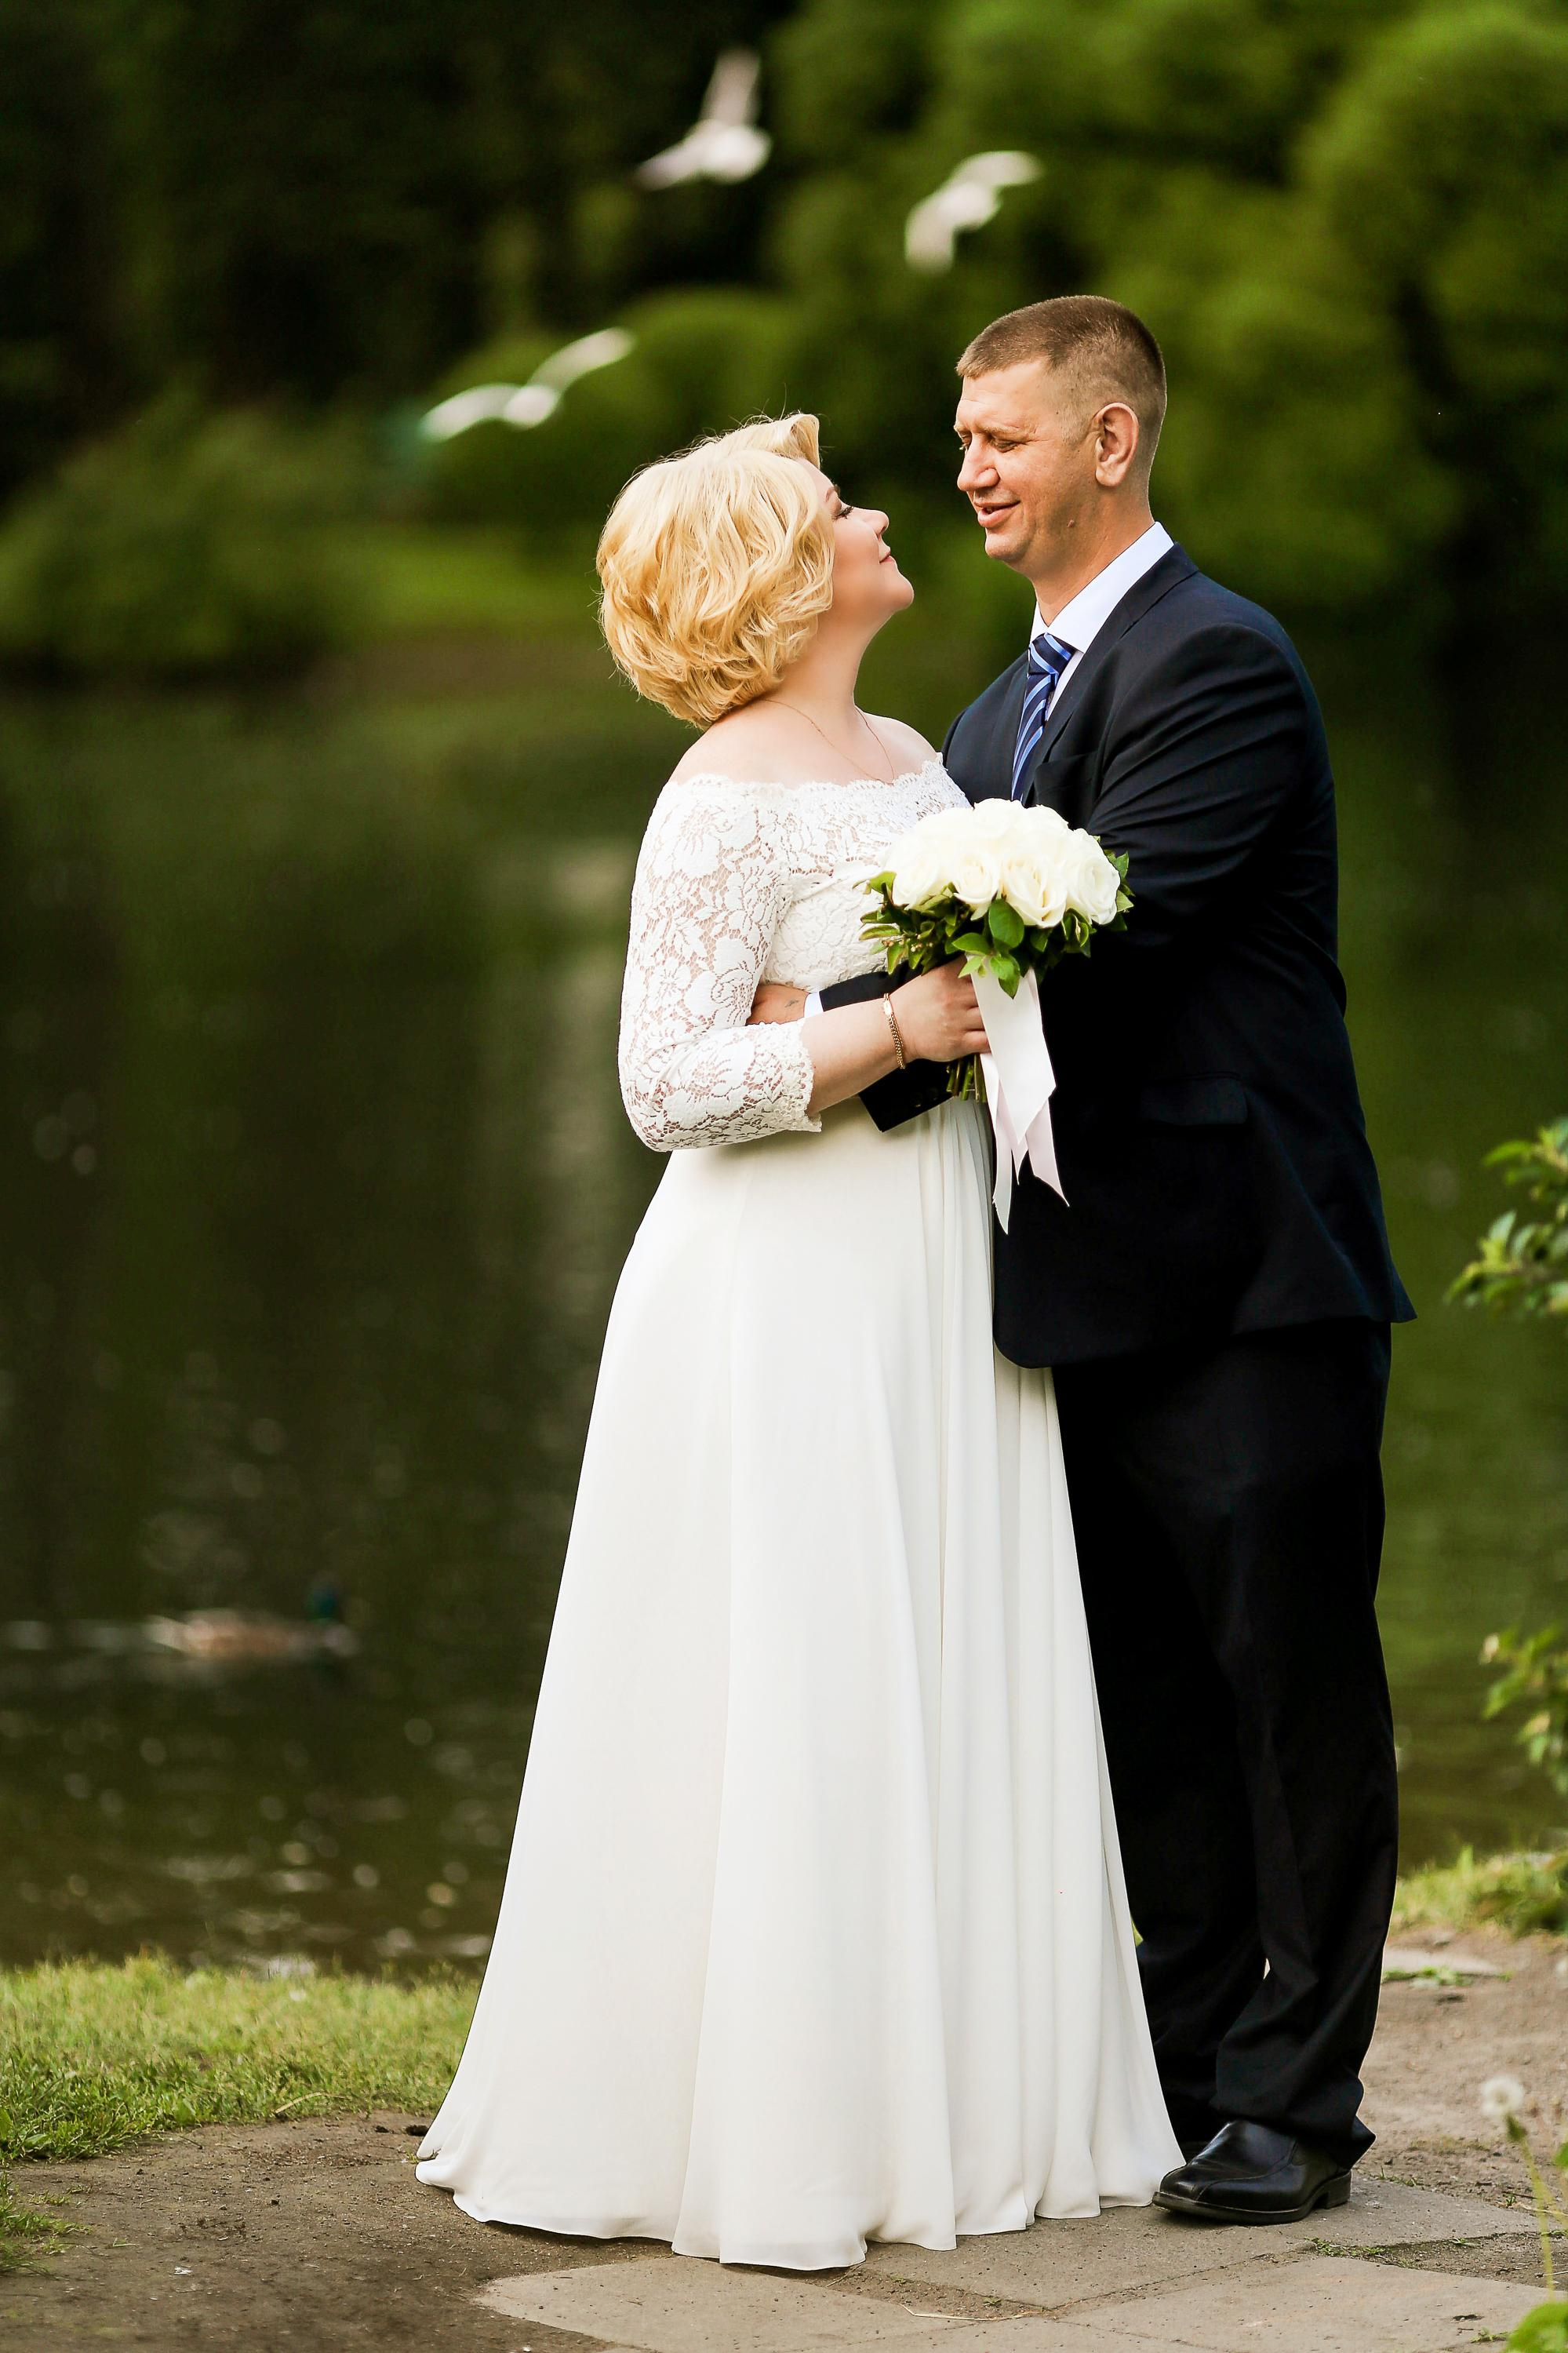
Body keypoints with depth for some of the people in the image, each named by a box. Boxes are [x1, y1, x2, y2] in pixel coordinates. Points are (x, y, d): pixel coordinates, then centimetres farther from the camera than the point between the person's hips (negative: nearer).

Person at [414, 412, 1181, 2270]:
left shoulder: (913, 762, 14)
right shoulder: (728, 796, -11)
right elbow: (669, 1084, -16)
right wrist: (894, 1034, -22)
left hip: (934, 1294, 8)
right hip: (790, 1300, -8)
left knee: (949, 1697, 8)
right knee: (791, 1712, -5)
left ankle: (945, 2103, 15)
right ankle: (751, 2130, 2)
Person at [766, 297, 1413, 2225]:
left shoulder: (1222, 667, -12)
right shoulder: (1000, 715, 17)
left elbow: (1083, 940, -22)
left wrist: (839, 1043, -20)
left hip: (1246, 1281, -9)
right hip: (1100, 1295, 9)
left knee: (1292, 1695, 0)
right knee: (1151, 1715, 14)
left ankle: (1295, 2099, 7)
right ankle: (1189, 2069, 23)